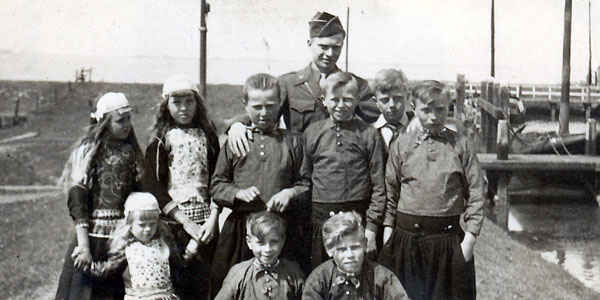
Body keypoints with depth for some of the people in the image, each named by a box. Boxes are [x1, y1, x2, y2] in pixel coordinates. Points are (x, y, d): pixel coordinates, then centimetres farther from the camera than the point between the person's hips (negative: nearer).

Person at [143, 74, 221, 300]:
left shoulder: (207, 135, 10)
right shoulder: (161, 139, 2)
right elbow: (152, 186, -6)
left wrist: (213, 219, -6)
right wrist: (185, 222, -12)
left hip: (206, 222, 3)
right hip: (174, 222, -2)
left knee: (209, 281, 1)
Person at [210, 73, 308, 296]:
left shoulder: (292, 142, 6)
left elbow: (306, 184, 7)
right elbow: (217, 186, 7)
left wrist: (290, 192, -12)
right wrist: (239, 193, -10)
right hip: (240, 225, 0)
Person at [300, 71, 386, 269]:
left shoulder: (369, 135, 1)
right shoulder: (312, 133, 6)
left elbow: (379, 186, 1)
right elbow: (305, 179, 11)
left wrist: (371, 227, -4)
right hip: (320, 219, 2)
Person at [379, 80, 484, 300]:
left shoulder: (461, 146, 1)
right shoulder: (401, 145, 4)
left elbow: (475, 195, -1)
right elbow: (390, 193, 7)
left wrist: (469, 238, -6)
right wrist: (388, 231, 2)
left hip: (448, 237, -1)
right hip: (406, 238, 1)